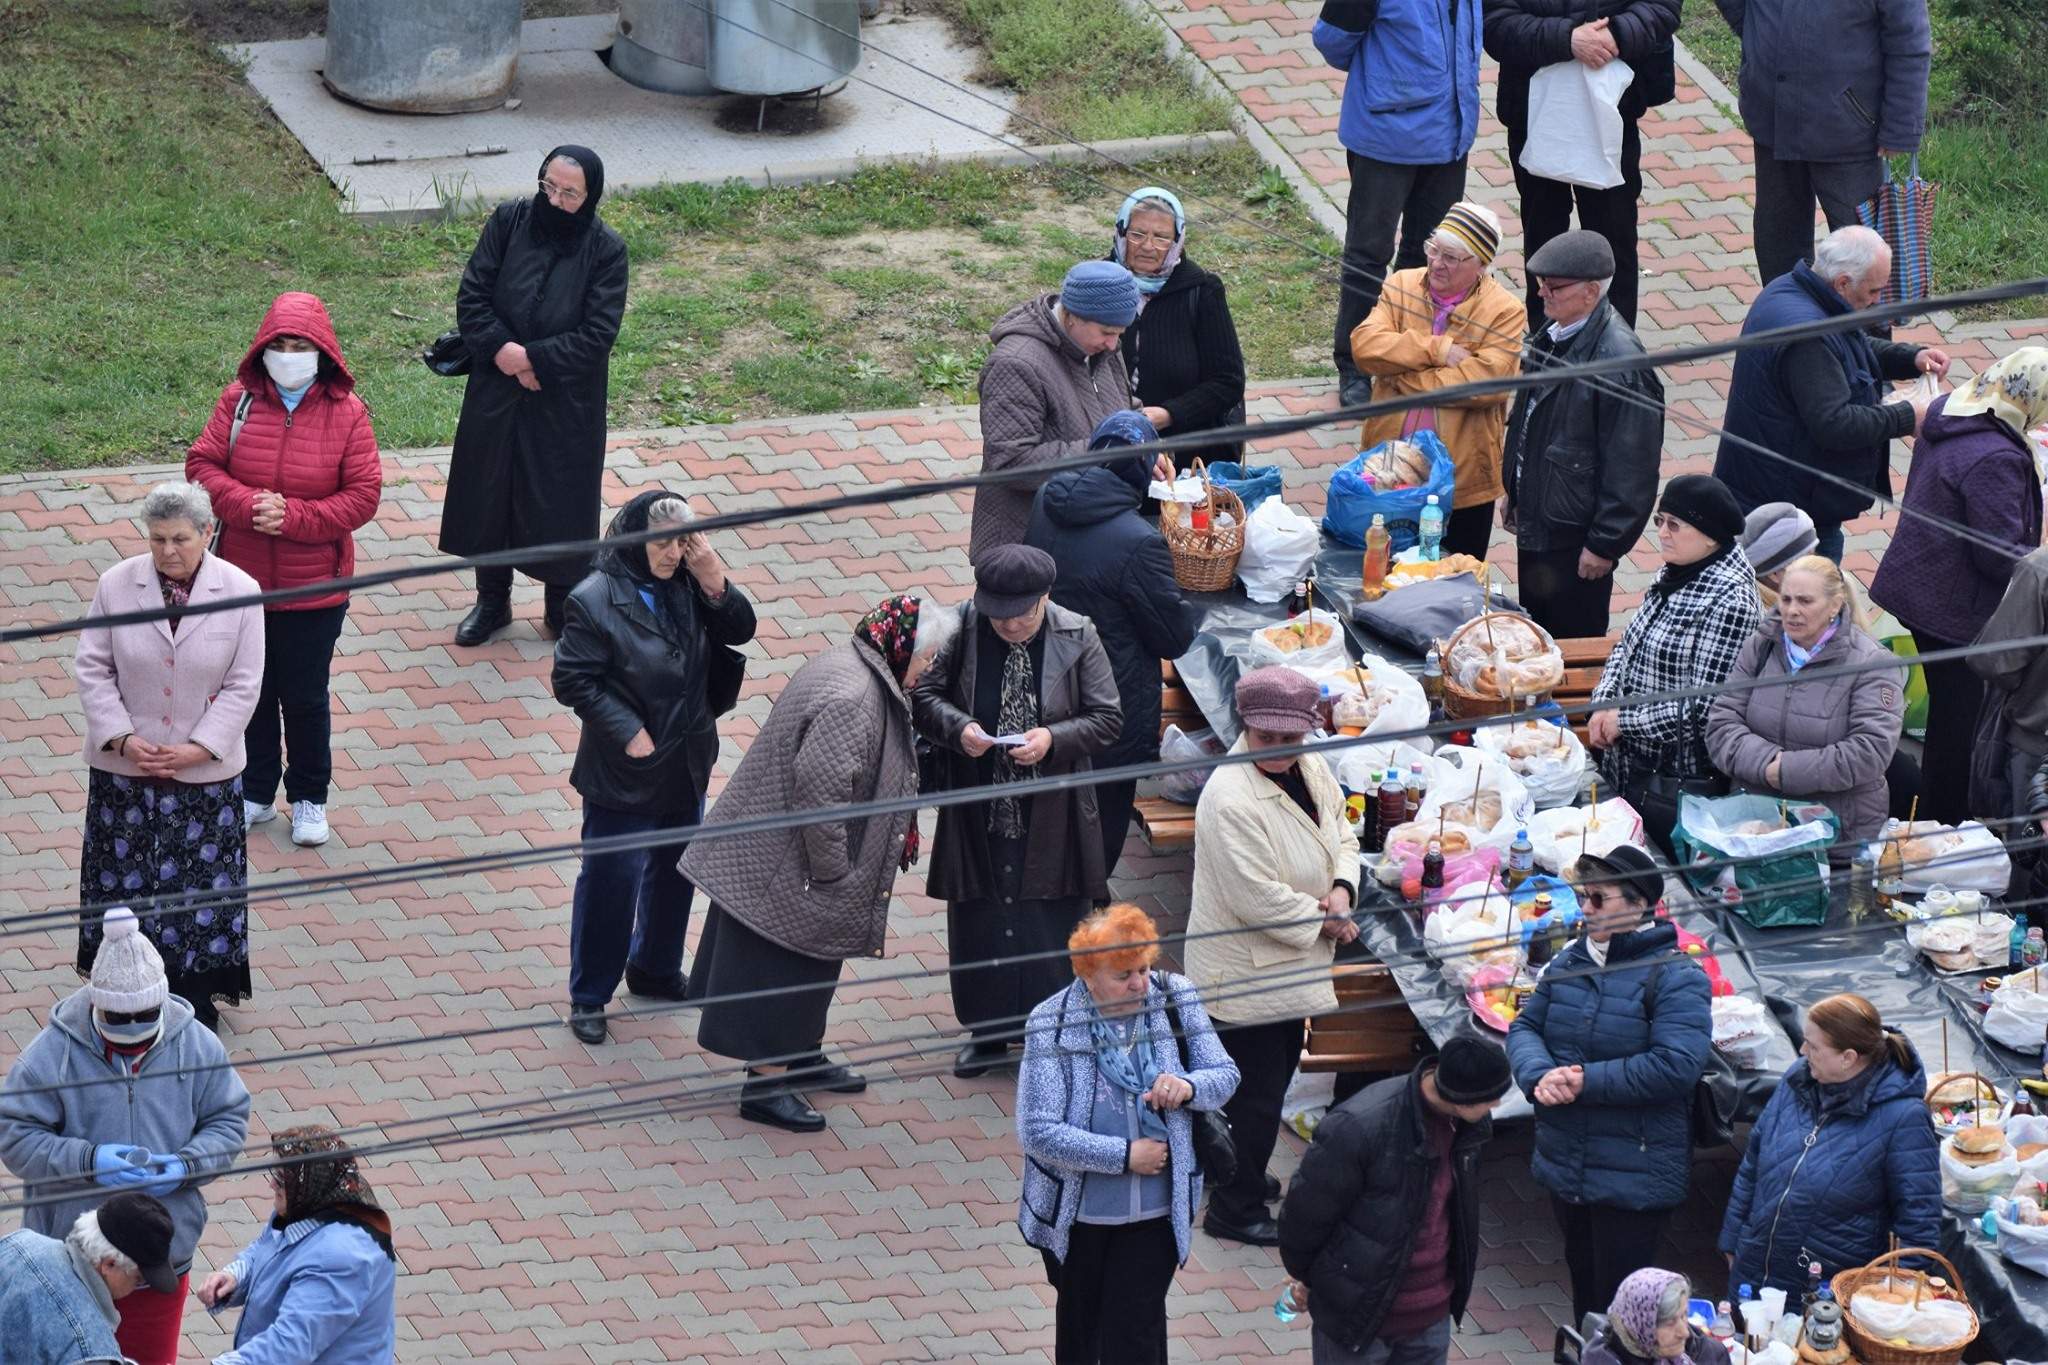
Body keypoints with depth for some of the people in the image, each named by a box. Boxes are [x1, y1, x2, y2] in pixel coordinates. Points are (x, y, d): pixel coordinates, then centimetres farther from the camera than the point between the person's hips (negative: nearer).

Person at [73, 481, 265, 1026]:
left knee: (200, 885, 5)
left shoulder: (239, 592, -9)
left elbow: (244, 685, -7)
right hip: (124, 767, 1)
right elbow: (92, 668, -3)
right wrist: (122, 738, -14)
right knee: (124, 878, 8)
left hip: (205, 771, -1)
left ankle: (194, 1001, 19)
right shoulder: (117, 585, -7)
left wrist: (197, 749, -15)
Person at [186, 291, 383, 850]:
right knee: (251, 692, 16)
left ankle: (309, 797, 29)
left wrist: (293, 515, -22)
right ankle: (256, 792, 34)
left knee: (305, 698, 9)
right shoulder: (240, 401, -5)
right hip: (243, 582, 2)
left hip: (314, 589, -2)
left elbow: (363, 495, -12)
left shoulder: (346, 413, -10)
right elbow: (202, 464, -6)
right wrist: (245, 504, -24)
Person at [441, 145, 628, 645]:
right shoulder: (510, 221, -8)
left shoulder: (606, 250, -14)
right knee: (489, 492, 14)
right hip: (497, 392, 3)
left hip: (566, 403, -3)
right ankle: (492, 600, 32)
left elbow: (597, 335, -16)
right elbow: (472, 296, -6)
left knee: (560, 504, 8)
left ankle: (561, 611, 26)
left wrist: (532, 358, -20)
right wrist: (501, 349, -20)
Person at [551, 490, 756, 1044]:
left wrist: (715, 584, -16)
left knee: (674, 871, 21)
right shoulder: (594, 602, -18)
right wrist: (628, 732, -20)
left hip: (685, 766, 6)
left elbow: (740, 630, 2)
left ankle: (655, 970, 41)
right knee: (610, 881, 1)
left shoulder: (687, 587, -3)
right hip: (622, 776, -6)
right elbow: (573, 680, -17)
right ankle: (589, 996, 15)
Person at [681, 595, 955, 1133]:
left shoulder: (855, 670, 5)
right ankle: (762, 1086, 11)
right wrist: (832, 868, -20)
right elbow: (818, 787, -32)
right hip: (788, 863, -10)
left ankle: (801, 1058, 40)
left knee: (805, 966, 24)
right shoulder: (849, 700, -29)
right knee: (781, 967, 2)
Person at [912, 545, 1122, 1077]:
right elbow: (924, 696, 1)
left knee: (1051, 921, 3)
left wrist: (1053, 739, -22)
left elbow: (1107, 718, -5)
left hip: (1051, 818, -1)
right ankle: (988, 1030, 26)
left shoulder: (1076, 638, -8)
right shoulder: (964, 631, -7)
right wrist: (958, 728, -20)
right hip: (979, 815, 1)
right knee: (978, 920, 10)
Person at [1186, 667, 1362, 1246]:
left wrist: (1342, 889, -8)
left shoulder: (1310, 769, -1)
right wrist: (1323, 922, -16)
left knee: (1279, 1065, 24)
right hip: (1244, 972, -9)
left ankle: (1235, 1174, 44)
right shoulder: (1230, 799, -29)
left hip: (1286, 968, 9)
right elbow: (1257, 898, -29)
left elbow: (1342, 835, 13)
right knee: (1259, 1093, -1)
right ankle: (1235, 1209, 14)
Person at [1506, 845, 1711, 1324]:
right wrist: (1539, 1076, -16)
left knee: (1618, 1306, -2)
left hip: (1634, 1179, -7)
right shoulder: (1570, 963, 6)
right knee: (1584, 1285, 21)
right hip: (1566, 1168, 7)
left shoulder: (1674, 976, -14)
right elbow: (1525, 1027, 8)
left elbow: (1676, 1065, -24)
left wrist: (1587, 1082, -22)